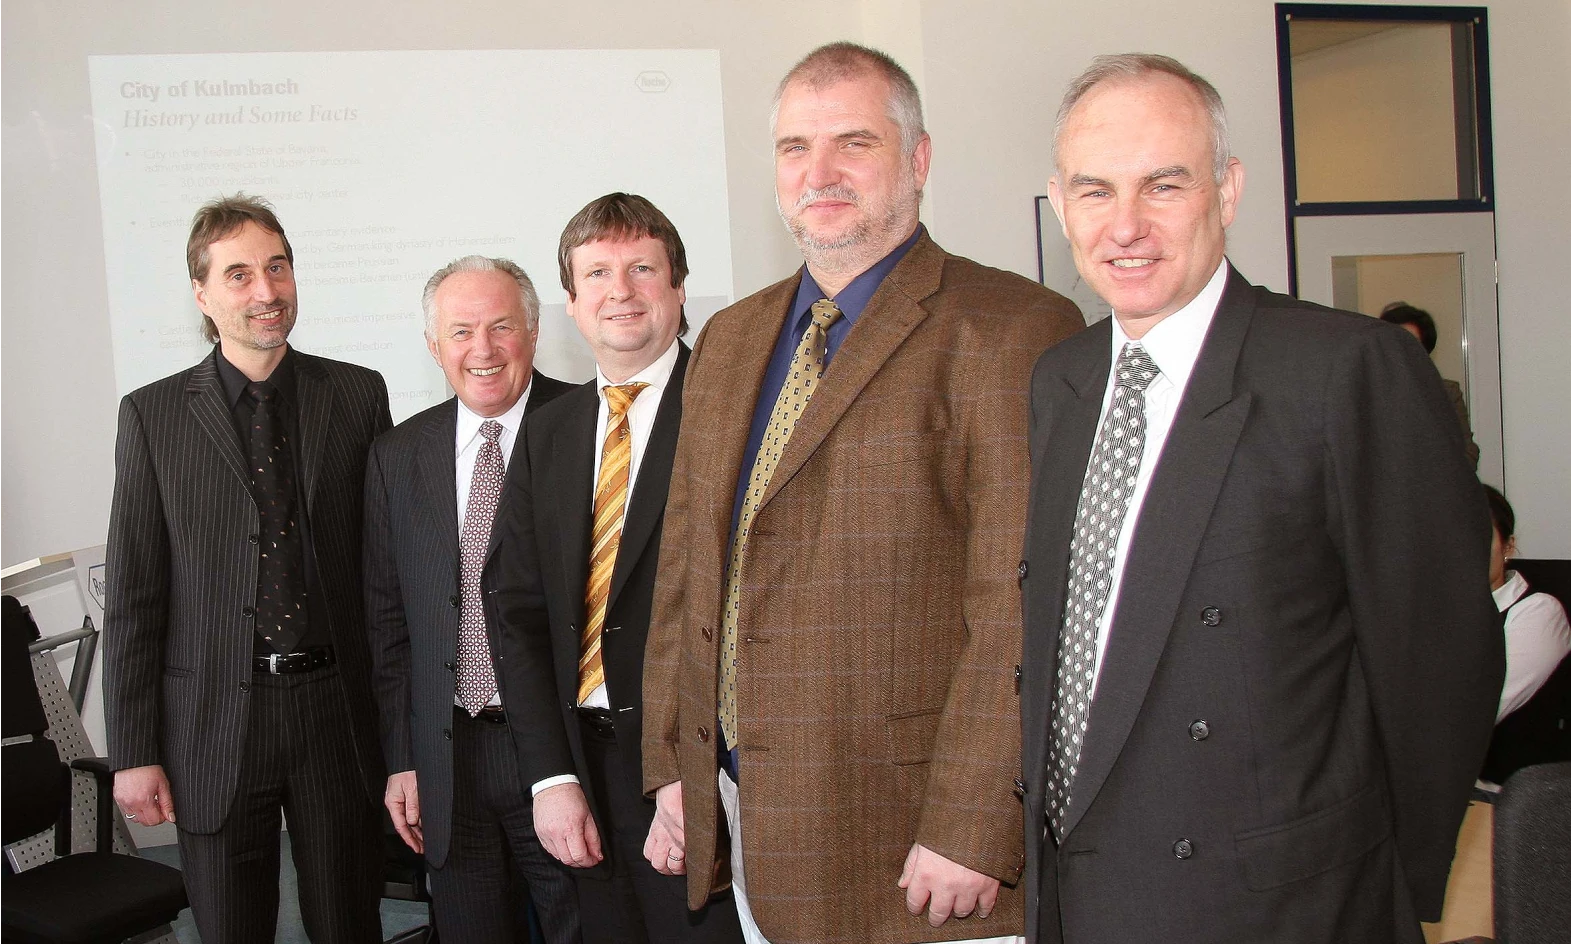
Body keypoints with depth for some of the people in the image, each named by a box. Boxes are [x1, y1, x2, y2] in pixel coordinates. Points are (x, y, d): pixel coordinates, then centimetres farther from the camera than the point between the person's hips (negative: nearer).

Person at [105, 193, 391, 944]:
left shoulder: (358, 395, 2)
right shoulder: (154, 415, 0)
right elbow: (132, 595, 0)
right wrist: (133, 753, -2)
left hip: (336, 707, 1)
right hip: (215, 719, 0)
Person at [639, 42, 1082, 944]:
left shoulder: (1010, 331, -11)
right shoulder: (729, 341, 12)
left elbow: (1024, 608, -17)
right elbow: (687, 565, 14)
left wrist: (972, 830, -18)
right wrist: (672, 763, 10)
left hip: (907, 831, -6)